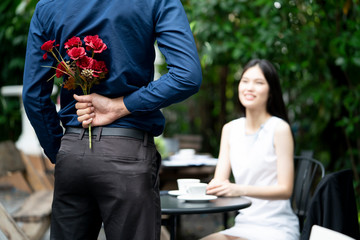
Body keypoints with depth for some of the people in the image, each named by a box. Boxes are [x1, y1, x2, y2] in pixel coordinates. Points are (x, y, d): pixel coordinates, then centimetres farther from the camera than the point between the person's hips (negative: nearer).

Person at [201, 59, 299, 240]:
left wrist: (239, 189, -25)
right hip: (242, 225, 5)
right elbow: (219, 181, 6)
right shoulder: (230, 129, 10)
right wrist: (216, 187, -20)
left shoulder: (279, 128, -8)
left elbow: (285, 189, -12)